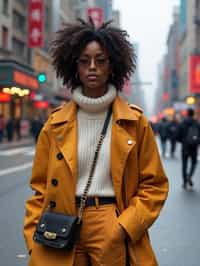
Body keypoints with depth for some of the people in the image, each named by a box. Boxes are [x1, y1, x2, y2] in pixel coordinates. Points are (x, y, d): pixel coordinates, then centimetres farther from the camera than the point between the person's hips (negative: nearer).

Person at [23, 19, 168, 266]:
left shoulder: (134, 121, -2)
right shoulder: (56, 124, 1)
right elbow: (40, 187, 4)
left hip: (116, 236, -1)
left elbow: (154, 185, 0)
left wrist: (125, 227, -11)